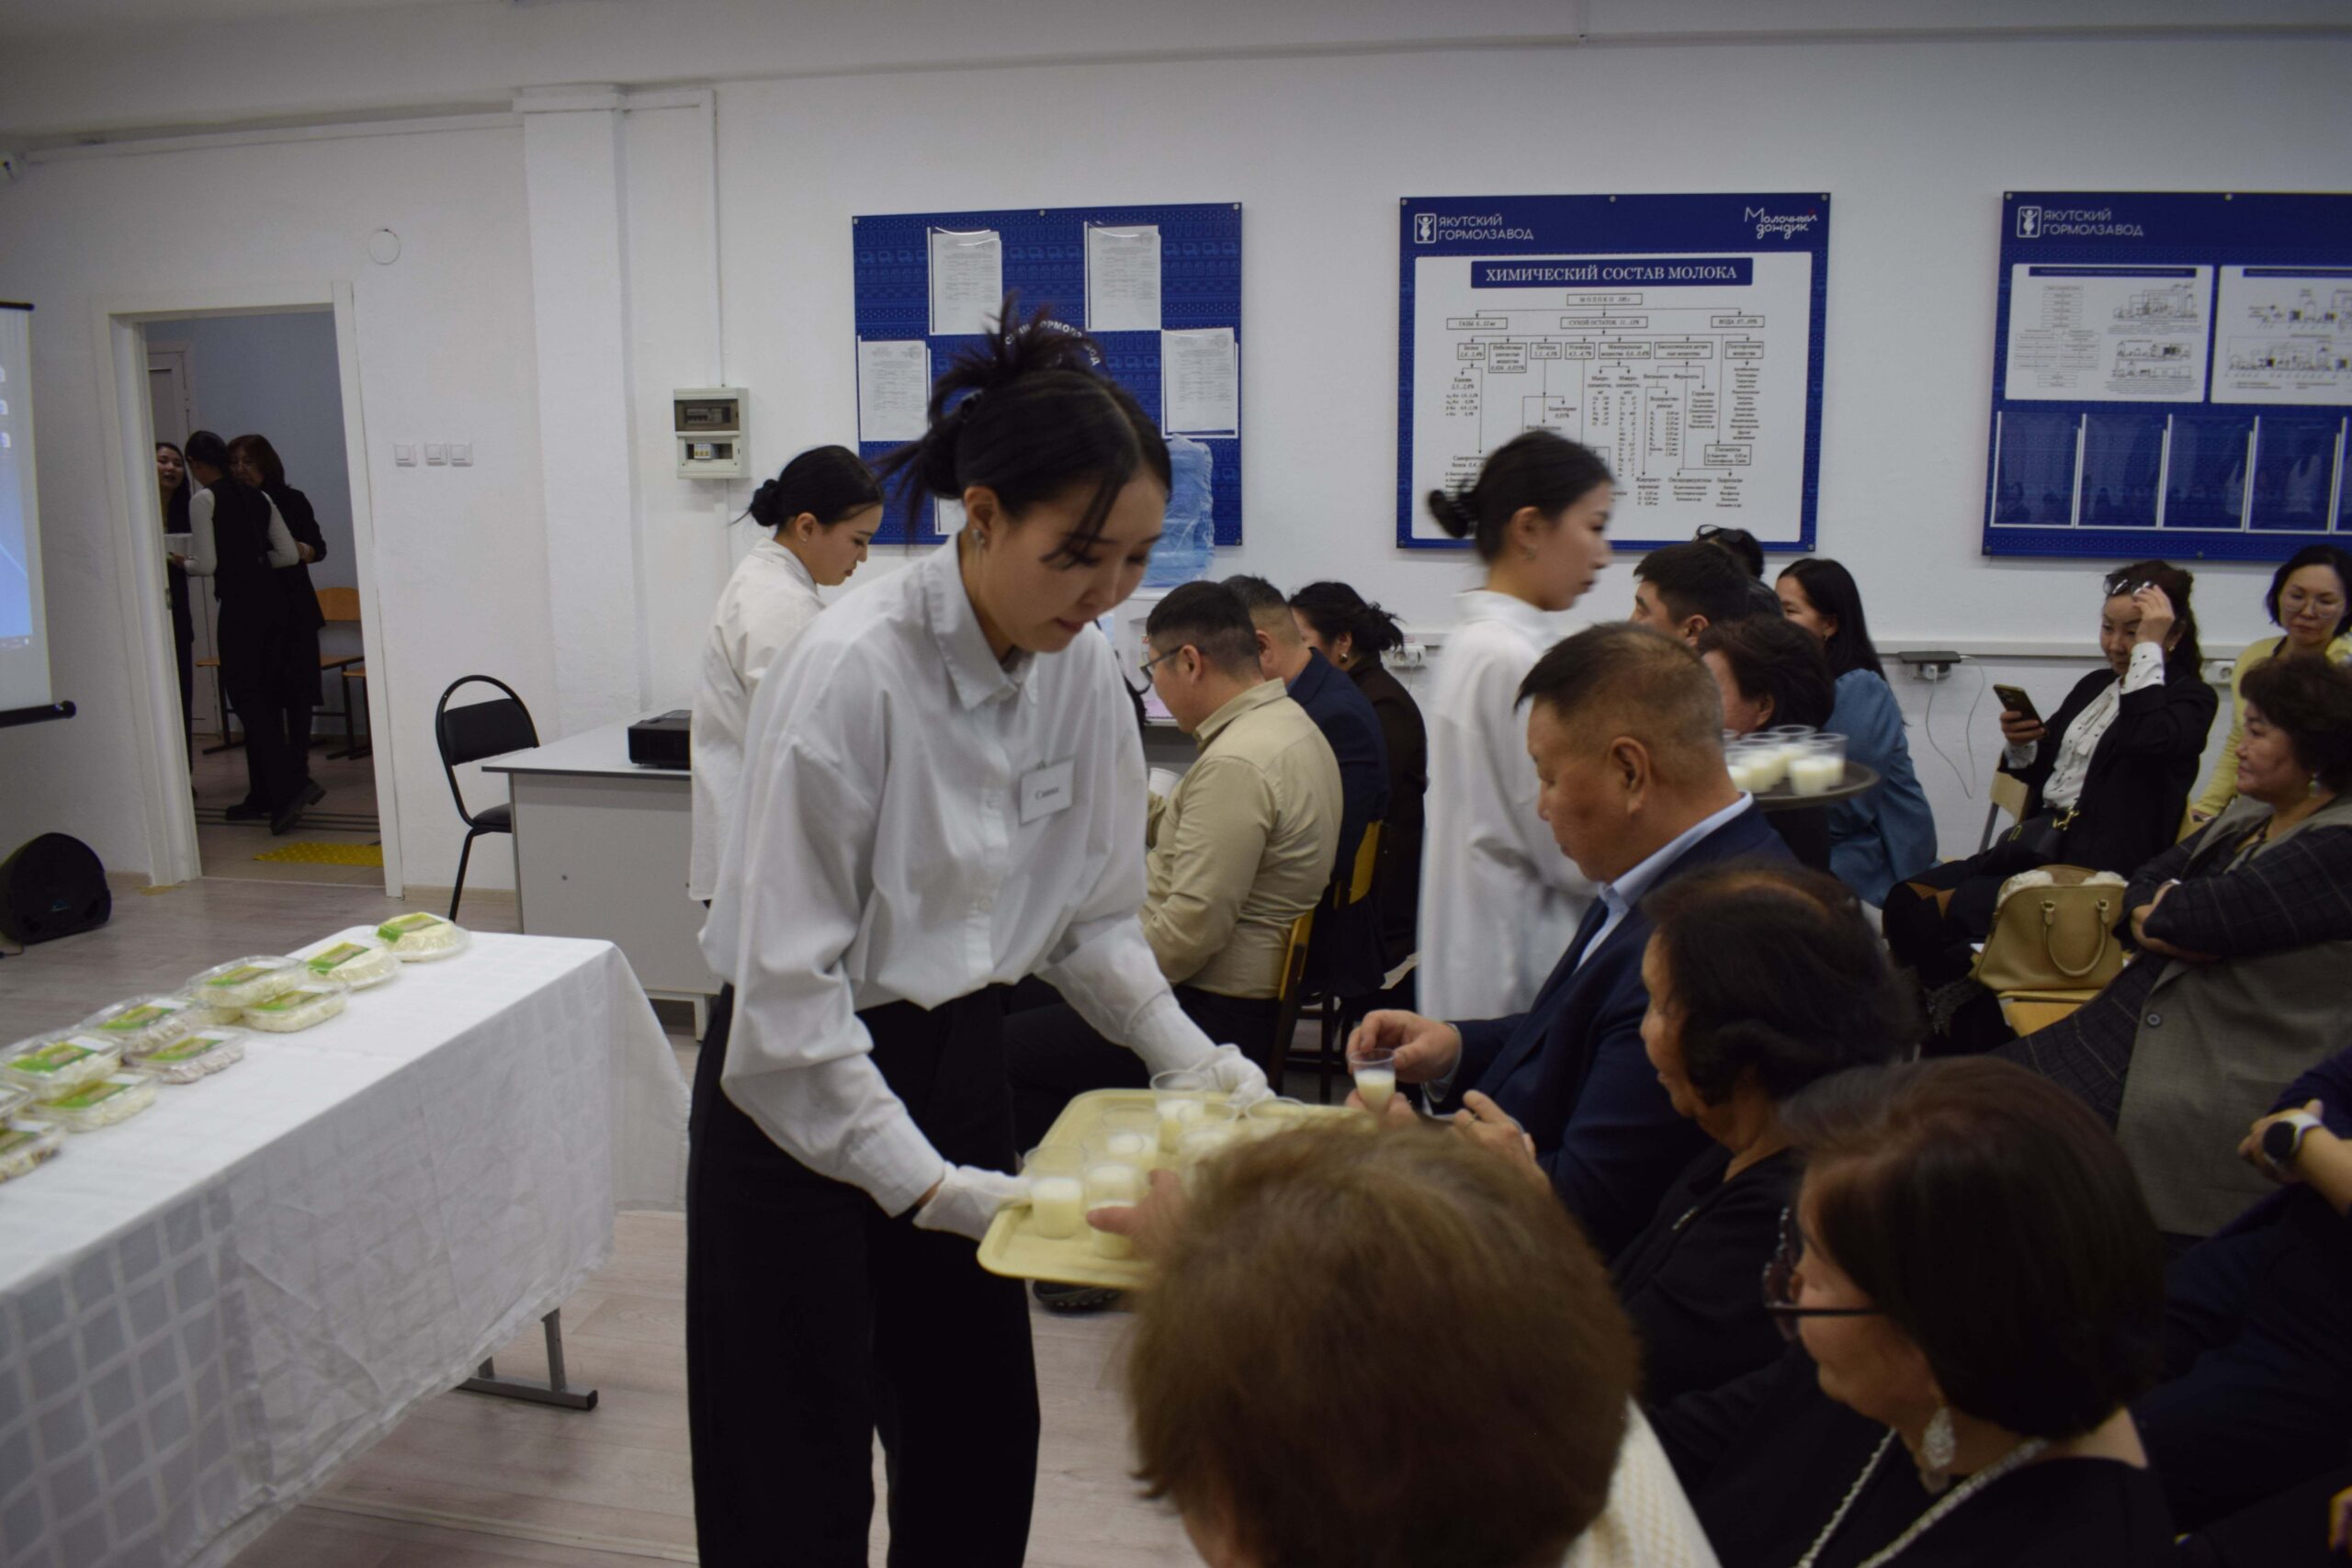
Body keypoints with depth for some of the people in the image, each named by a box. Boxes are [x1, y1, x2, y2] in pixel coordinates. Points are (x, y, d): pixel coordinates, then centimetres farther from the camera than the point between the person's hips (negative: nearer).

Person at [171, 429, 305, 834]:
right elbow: (289, 554, 9)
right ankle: (263, 794, 18)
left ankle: (285, 789, -16)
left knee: (246, 696, -4)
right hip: (271, 600, 7)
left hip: (238, 604, -7)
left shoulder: (203, 500, -7)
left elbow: (206, 564, -11)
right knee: (266, 696, 11)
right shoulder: (258, 497, 12)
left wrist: (181, 563, 10)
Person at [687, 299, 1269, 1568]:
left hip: (959, 1060, 6)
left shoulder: (1084, 671, -6)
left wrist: (1192, 1057, -10)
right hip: (802, 1095, -6)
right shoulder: (851, 673, -25)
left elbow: (1094, 915, 4)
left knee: (981, 1441, 17)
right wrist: (927, 1183, -23)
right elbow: (784, 981, -23)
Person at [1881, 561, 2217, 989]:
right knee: (1905, 898, -12)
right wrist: (2019, 744, -1)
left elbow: (2147, 738, -28)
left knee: (1939, 913, -24)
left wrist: (2148, 648, -19)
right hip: (2038, 846, 8)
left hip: (2097, 870, -8)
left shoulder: (2191, 698, -3)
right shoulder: (2094, 685, 17)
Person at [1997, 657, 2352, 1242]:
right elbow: (2144, 884, 14)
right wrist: (2157, 922, -8)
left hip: (2225, 1080, -9)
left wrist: (2164, 913, 0)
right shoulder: (2251, 815, 12)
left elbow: (2190, 918, -24)